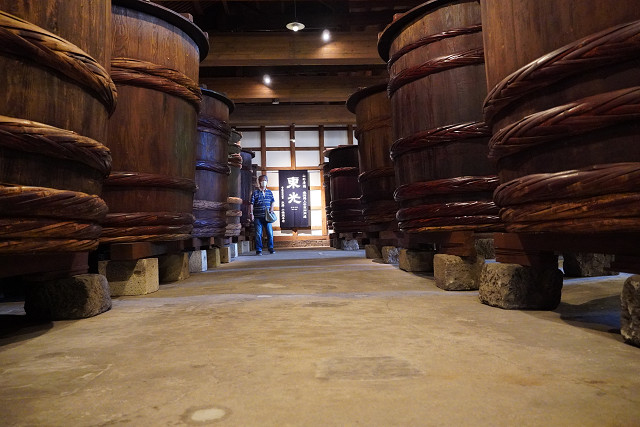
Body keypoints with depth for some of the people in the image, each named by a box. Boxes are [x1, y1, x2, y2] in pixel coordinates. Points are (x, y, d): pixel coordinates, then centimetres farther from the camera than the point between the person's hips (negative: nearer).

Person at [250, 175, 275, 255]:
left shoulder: (269, 192, 12)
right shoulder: (255, 192, 2)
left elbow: (272, 201, 18)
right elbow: (251, 203, -1)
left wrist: (271, 208, 0)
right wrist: (251, 213, -8)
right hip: (258, 217, -2)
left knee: (270, 233, -1)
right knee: (258, 234, 1)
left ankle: (270, 248, 14)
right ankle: (258, 250, 9)